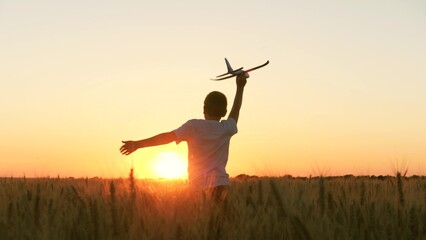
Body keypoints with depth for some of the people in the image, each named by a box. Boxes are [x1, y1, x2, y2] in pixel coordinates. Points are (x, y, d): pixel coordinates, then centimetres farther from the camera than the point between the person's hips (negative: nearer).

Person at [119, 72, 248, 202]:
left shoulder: (193, 126, -1)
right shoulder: (226, 128, 7)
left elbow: (167, 137, -9)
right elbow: (235, 111, 26)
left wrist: (137, 144, -10)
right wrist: (240, 87, 40)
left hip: (197, 185, -1)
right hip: (219, 184, 1)